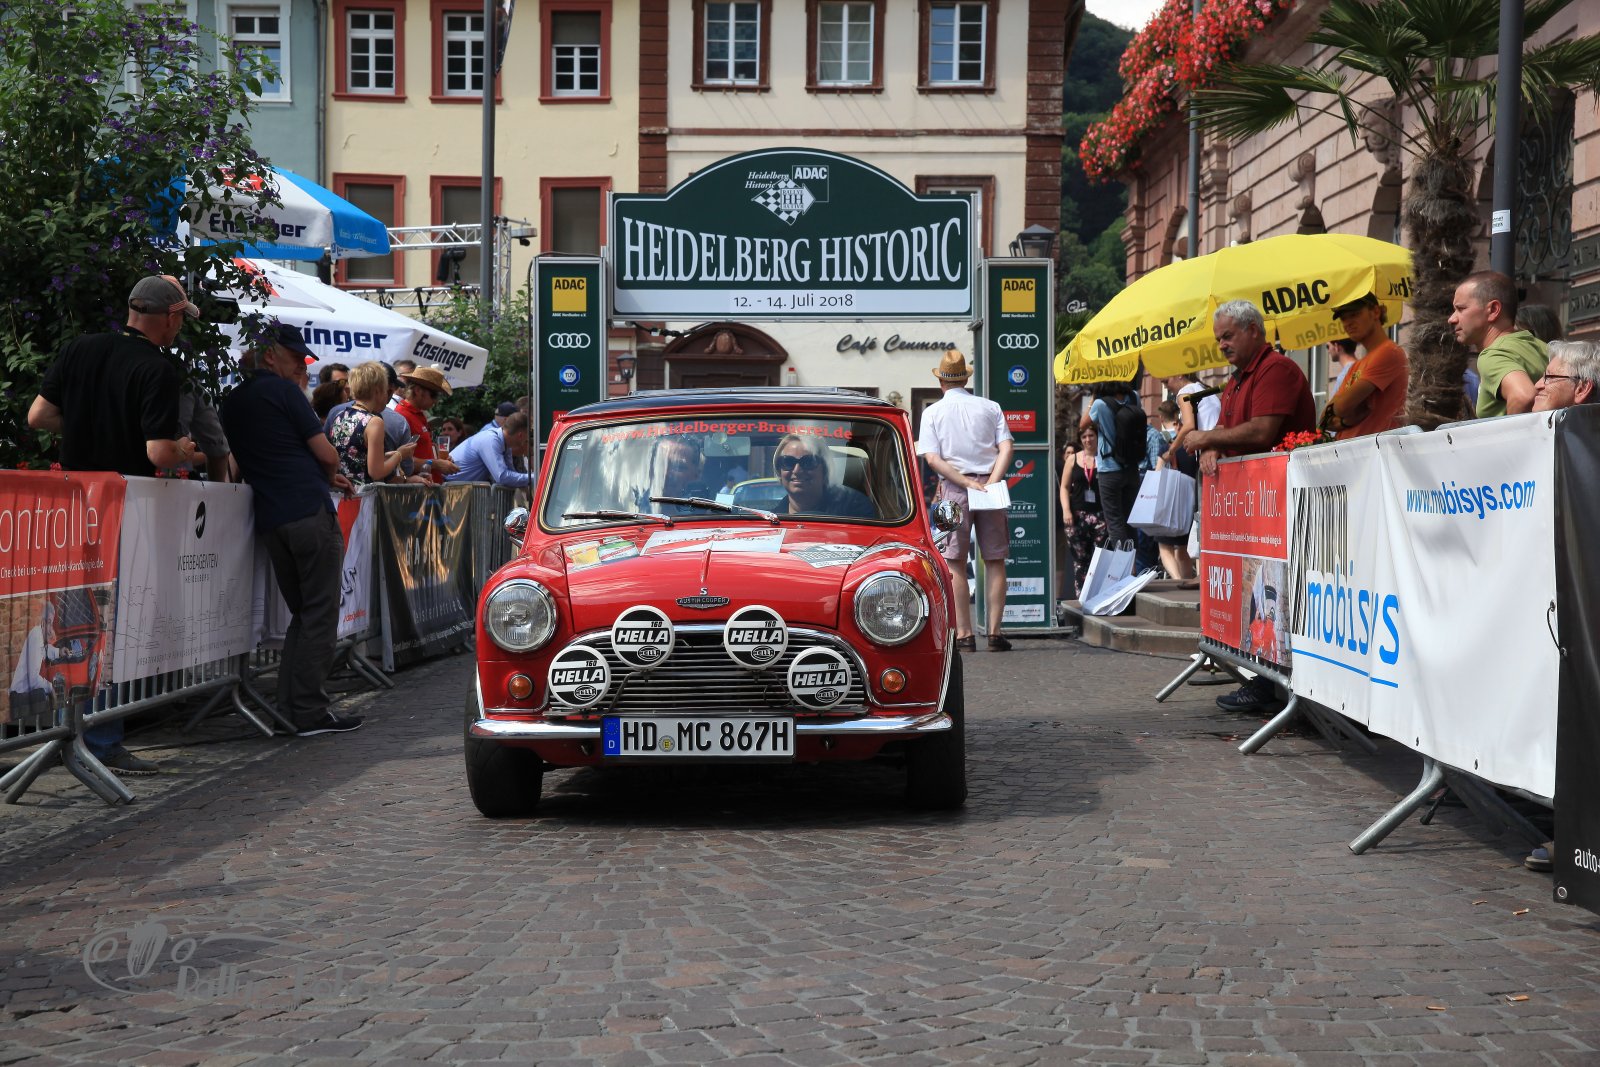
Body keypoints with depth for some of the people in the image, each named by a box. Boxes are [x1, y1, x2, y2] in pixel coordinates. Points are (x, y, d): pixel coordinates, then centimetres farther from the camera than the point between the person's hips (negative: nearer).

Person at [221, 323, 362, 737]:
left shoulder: (232, 403, 18)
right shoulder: (281, 389, -4)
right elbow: (327, 455, -6)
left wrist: (323, 478, 25)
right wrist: (329, 476, 16)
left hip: (270, 520, 7)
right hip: (310, 513, -7)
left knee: (302, 614, 16)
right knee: (320, 615, -3)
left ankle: (288, 706, 12)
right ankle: (309, 711, -4)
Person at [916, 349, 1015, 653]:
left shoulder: (933, 412, 4)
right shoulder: (990, 407, 9)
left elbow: (932, 458, -7)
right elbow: (1006, 449, -3)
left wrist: (967, 483, -10)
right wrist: (990, 483, -10)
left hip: (954, 488, -2)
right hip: (989, 484, 2)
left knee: (955, 562, 2)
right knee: (994, 561, 6)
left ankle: (964, 634, -2)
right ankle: (995, 633, 3)